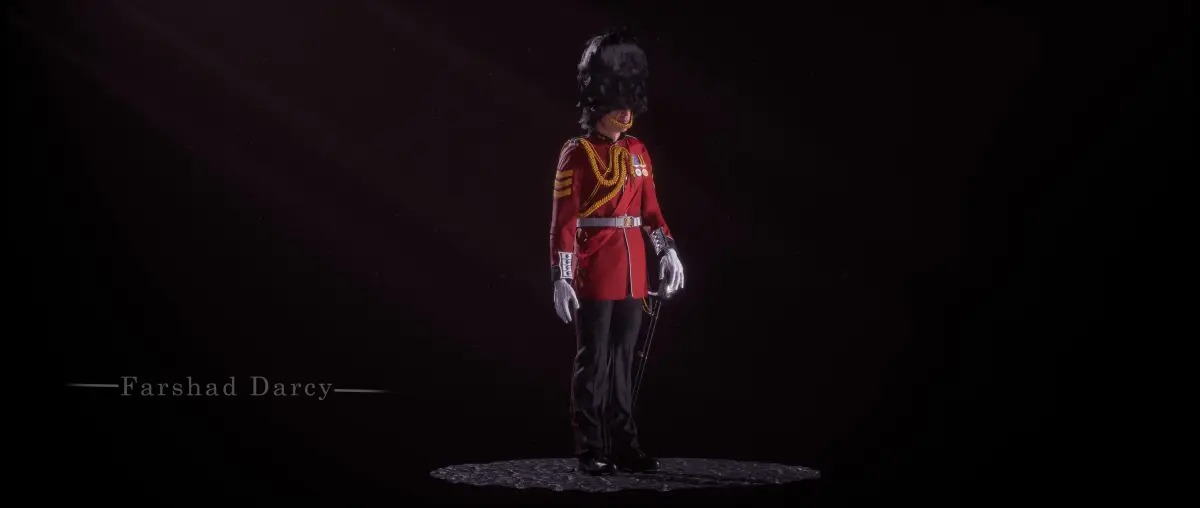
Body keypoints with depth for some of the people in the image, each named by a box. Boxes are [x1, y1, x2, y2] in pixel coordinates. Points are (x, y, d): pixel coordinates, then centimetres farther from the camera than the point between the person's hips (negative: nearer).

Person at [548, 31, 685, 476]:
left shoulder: (638, 152, 12)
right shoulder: (576, 154, -7)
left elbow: (650, 209, 16)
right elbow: (563, 221, -10)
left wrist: (668, 252, 2)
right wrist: (561, 278, -14)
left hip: (632, 274, 6)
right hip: (594, 274, -6)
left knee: (623, 360, 10)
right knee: (594, 362, -1)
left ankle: (623, 446, 16)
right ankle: (591, 451, 6)